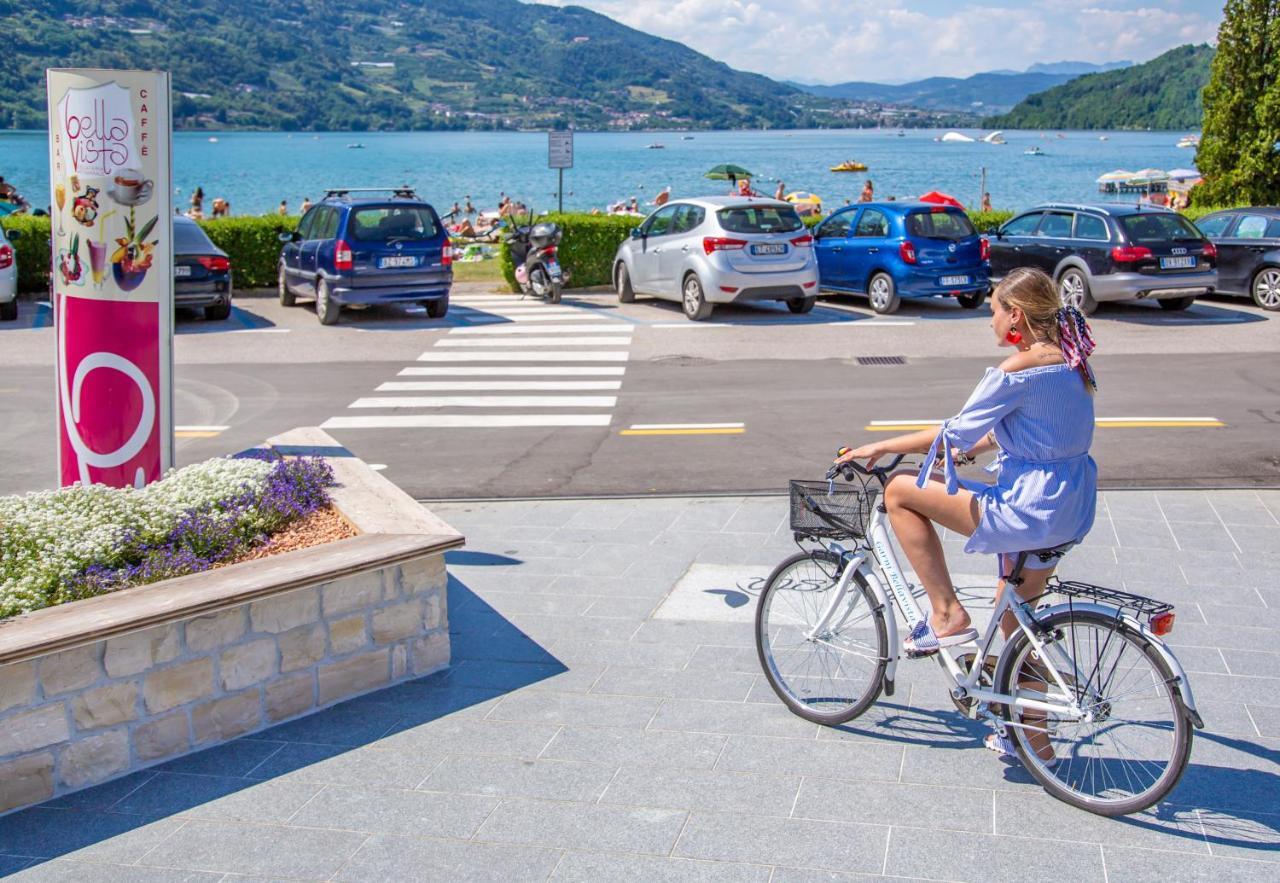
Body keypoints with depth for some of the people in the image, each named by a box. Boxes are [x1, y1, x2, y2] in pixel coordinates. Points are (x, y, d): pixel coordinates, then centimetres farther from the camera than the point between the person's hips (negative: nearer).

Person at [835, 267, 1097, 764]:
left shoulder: (1019, 368, -18)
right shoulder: (1068, 358, 10)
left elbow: (957, 434, -14)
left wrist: (882, 448, -4)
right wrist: (968, 449, 30)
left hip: (1029, 509, -10)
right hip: (1069, 507, 10)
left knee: (900, 492, -2)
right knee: (1016, 616, 24)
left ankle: (947, 615, 3)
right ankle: (1031, 736, 35)